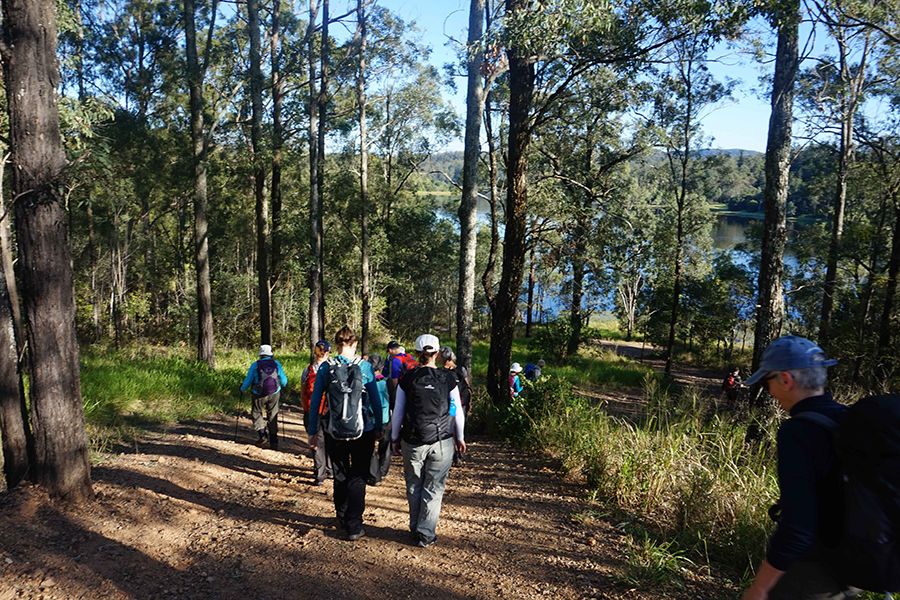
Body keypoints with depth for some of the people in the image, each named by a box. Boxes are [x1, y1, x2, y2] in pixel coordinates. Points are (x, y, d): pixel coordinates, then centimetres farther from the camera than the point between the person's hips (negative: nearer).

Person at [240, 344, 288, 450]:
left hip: (259, 395, -2)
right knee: (272, 417, 14)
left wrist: (242, 389, 19)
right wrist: (282, 385, 28)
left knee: (256, 413, 19)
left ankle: (263, 436, 5)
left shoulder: (255, 365, -8)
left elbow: (248, 381, -1)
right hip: (274, 395, 2)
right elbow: (283, 381, 4)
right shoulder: (277, 364, -3)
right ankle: (274, 442, 13)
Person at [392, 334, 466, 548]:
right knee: (433, 488, 9)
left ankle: (415, 530, 29)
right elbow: (457, 412, 1)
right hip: (441, 442, -1)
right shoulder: (447, 378, -5)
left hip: (412, 442, 1)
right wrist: (460, 438, 14)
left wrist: (395, 438, 14)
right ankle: (425, 535, 13)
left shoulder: (407, 379, -5)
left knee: (414, 487, 16)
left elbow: (398, 413, 1)